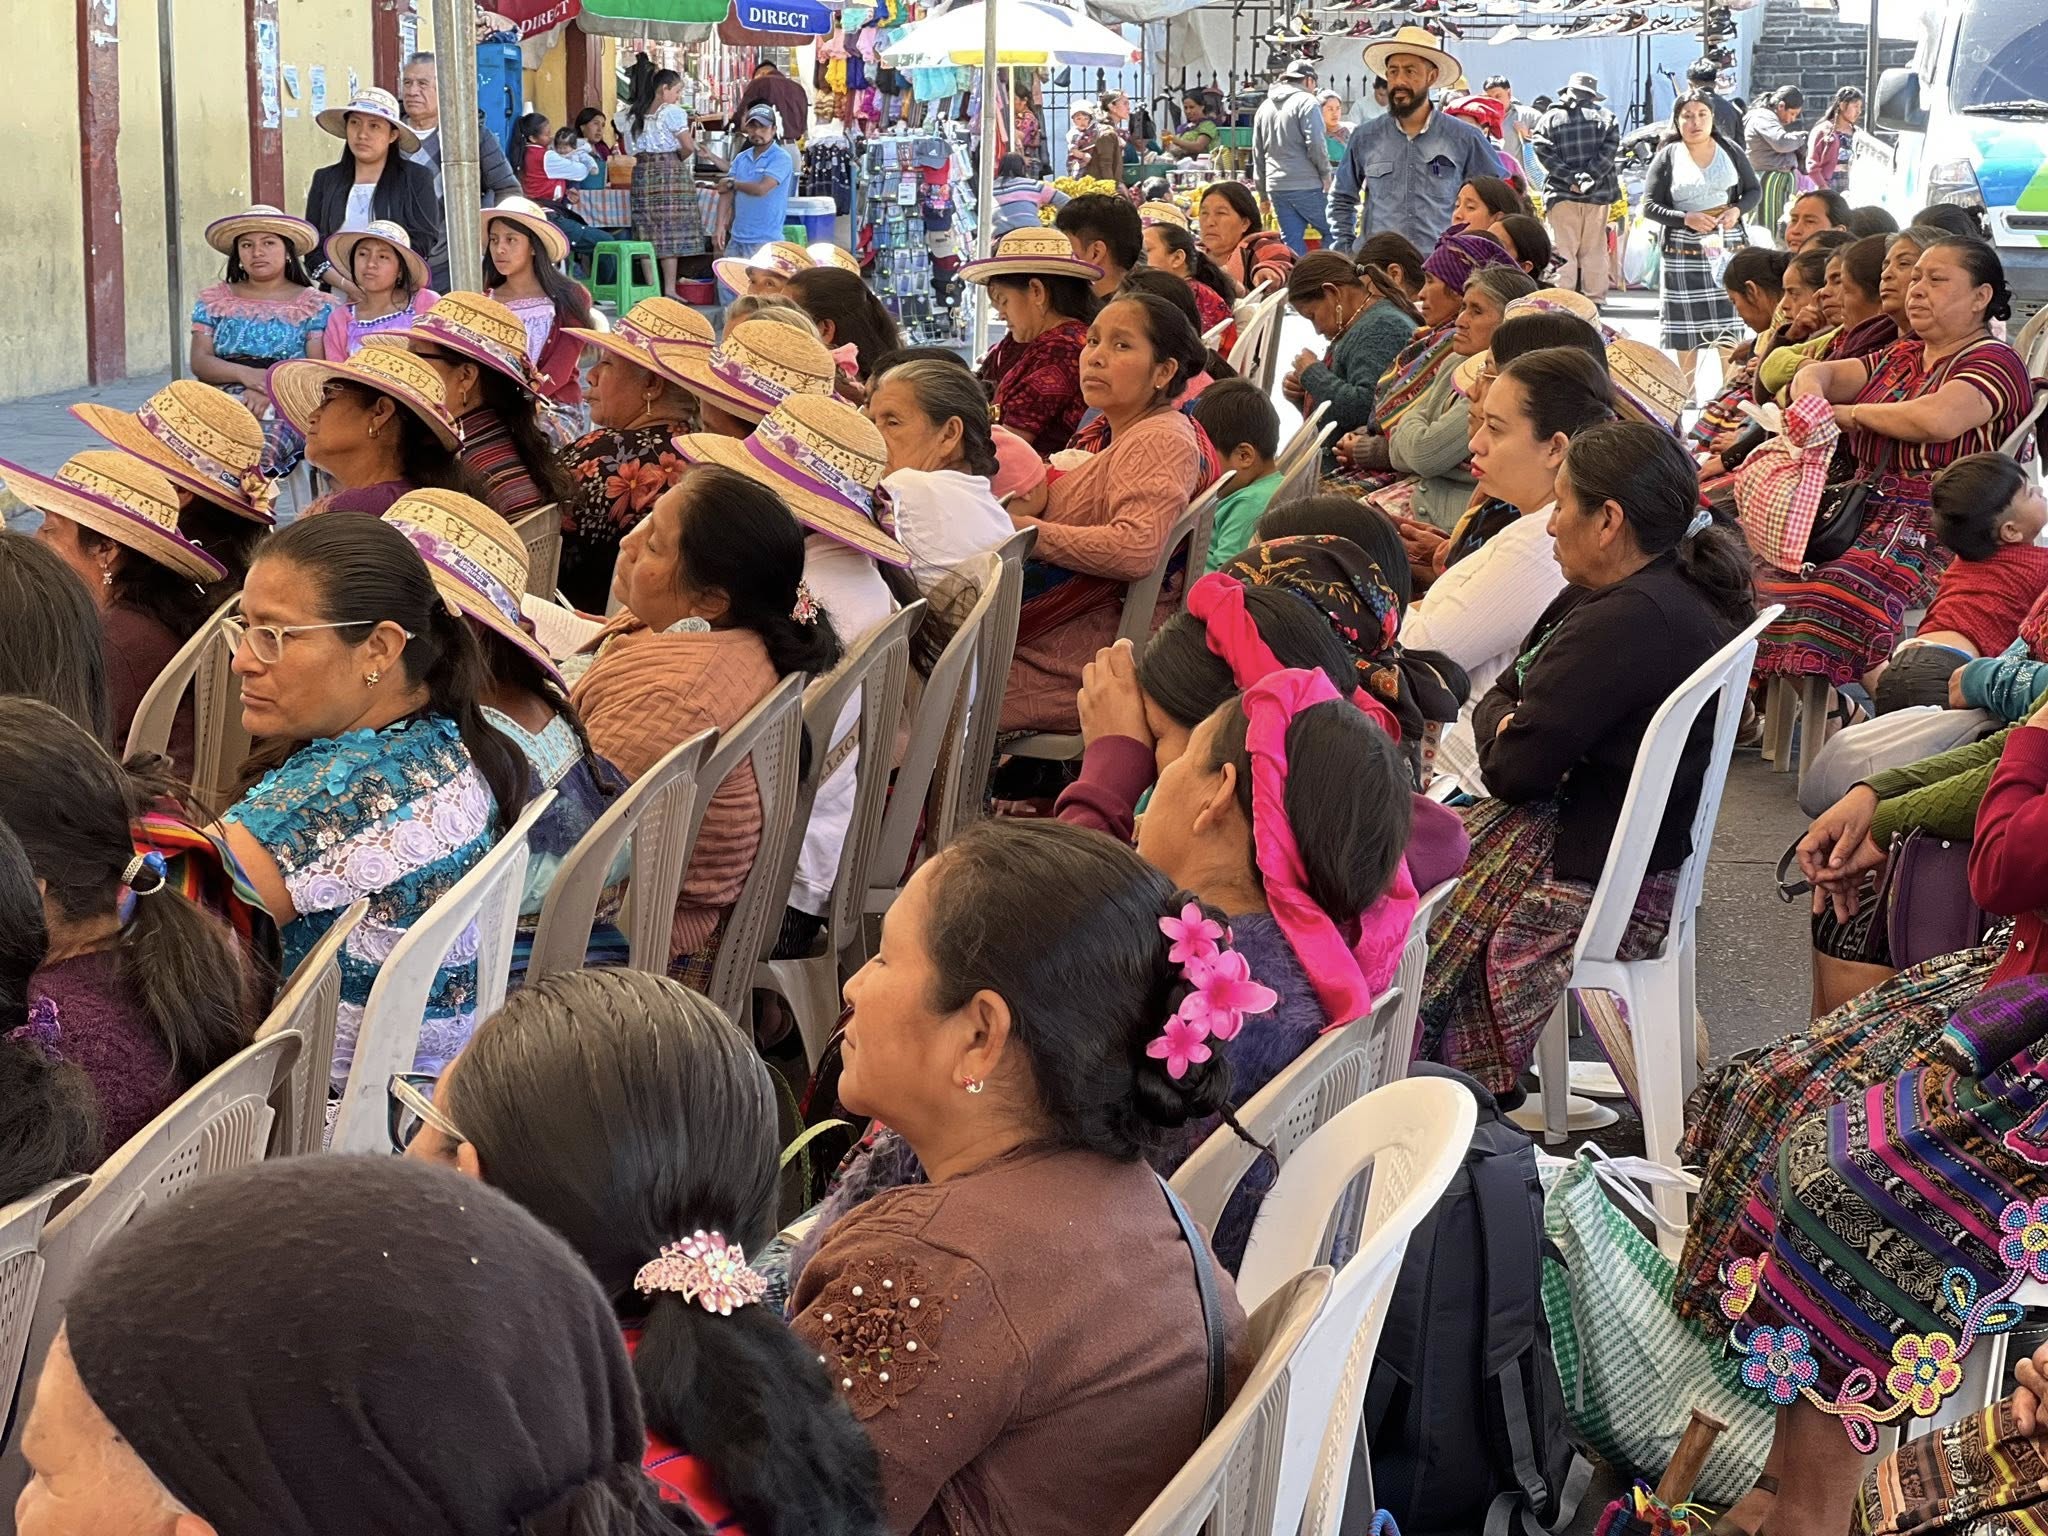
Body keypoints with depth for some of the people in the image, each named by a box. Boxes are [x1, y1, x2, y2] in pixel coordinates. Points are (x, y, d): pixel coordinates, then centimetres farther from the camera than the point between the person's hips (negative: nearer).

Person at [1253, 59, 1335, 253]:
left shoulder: (1265, 106, 17)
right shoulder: (1306, 101, -4)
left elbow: (1257, 153, 20)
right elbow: (1315, 143, -15)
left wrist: (1263, 193, 23)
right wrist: (1326, 174, -4)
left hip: (1276, 187, 7)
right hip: (1306, 186, -7)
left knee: (1291, 242, 7)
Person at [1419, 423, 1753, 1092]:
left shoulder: (1627, 622, -25)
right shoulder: (1683, 595, 9)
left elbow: (1514, 770, -23)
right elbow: (1496, 698, 14)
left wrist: (1506, 736, -2)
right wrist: (1509, 725, -7)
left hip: (1594, 880, -10)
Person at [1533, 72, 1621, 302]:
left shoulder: (1549, 119, 5)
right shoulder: (1606, 117, 6)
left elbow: (1543, 152, -7)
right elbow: (1609, 150, -7)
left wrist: (1571, 179, -11)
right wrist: (1590, 178, -11)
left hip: (1562, 193, -1)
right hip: (1598, 193, 1)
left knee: (1563, 249, 0)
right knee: (1594, 249, 8)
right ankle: (1595, 298, 9)